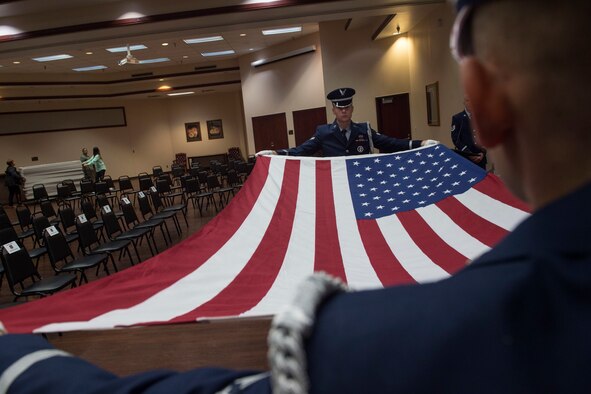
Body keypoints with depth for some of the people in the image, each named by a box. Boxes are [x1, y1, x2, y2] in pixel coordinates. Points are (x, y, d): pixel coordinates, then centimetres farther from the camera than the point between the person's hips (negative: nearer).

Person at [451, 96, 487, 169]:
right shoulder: (457, 118, 1)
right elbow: (456, 139, -5)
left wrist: (483, 153, -4)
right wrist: (469, 154, -12)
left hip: (480, 158, 3)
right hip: (464, 158, -3)